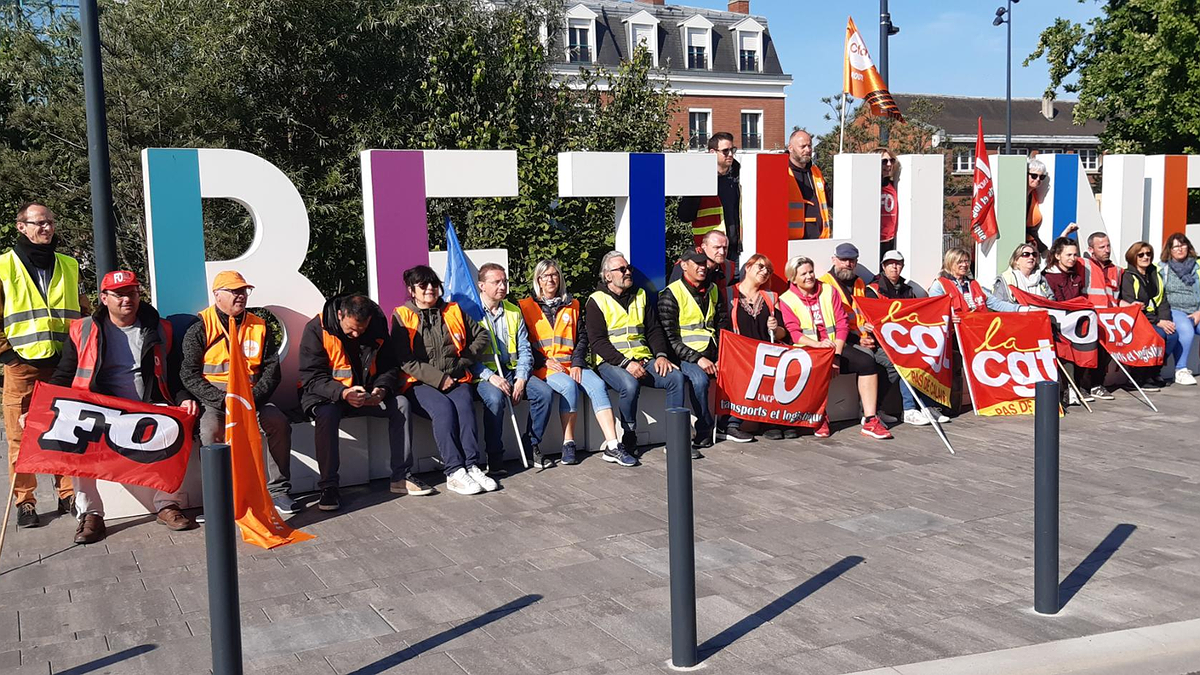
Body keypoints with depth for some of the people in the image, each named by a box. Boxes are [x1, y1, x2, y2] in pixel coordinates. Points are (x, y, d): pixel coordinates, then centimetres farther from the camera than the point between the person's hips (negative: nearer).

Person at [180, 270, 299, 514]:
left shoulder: (259, 327, 11)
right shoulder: (200, 328, 0)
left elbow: (271, 370, 7)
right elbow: (189, 374, -6)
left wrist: (252, 398, -11)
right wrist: (223, 401, -18)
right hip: (212, 399, -3)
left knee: (280, 423, -23)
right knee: (211, 431, -33)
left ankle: (278, 490, -12)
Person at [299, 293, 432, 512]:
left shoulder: (378, 326, -4)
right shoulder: (316, 329, -17)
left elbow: (390, 367, 3)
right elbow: (311, 377, -19)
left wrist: (382, 389, -20)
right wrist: (343, 393, -36)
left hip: (364, 394, 4)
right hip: (326, 395, -4)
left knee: (401, 404, -18)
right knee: (326, 414, -36)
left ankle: (401, 477, -11)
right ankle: (328, 487, -26)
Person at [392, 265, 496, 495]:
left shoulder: (453, 311, 17)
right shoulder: (402, 316, 5)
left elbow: (481, 335, 23)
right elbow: (405, 360, -5)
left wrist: (464, 360, 8)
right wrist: (438, 378, -11)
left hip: (456, 379, 3)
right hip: (420, 384, -3)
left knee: (465, 404, -30)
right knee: (443, 408, -33)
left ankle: (473, 466, -35)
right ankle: (454, 472, -34)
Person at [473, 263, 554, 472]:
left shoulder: (514, 312, 15)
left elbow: (524, 349, 10)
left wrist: (521, 378, -7)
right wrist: (490, 376, -22)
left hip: (511, 371, 5)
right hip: (483, 374, -5)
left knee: (545, 392, -20)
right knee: (495, 398, -36)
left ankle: (532, 444, -2)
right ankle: (494, 457, -21)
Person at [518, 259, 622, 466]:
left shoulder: (572, 305, 20)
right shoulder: (526, 307, 10)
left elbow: (582, 337, 13)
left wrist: (577, 363, -3)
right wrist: (544, 361, -10)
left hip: (571, 363, 3)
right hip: (543, 367, -3)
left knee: (597, 384, -26)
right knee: (569, 386, -34)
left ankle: (612, 444, -34)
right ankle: (568, 444, -25)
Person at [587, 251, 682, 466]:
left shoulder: (640, 296, 19)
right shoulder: (597, 301, 1)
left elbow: (654, 329, 17)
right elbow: (597, 341, -8)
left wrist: (661, 355, -3)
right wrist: (626, 363, -20)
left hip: (643, 359, 5)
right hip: (611, 362, -5)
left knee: (676, 376, -20)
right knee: (630, 385, -36)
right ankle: (629, 440, -18)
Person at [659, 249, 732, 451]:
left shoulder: (713, 291, 15)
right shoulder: (671, 294, -5)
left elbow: (723, 328, 16)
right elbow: (670, 338, -11)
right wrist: (697, 359, -19)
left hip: (711, 354, 6)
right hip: (685, 356, -6)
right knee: (699, 379, -32)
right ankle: (705, 432, -17)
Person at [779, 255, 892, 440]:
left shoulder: (828, 291, 10)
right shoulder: (787, 300, 2)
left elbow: (842, 322, 4)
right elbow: (794, 333, -8)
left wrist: (837, 355, -8)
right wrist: (817, 344, -26)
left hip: (835, 348, 4)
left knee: (867, 361, -19)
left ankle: (869, 421, -19)